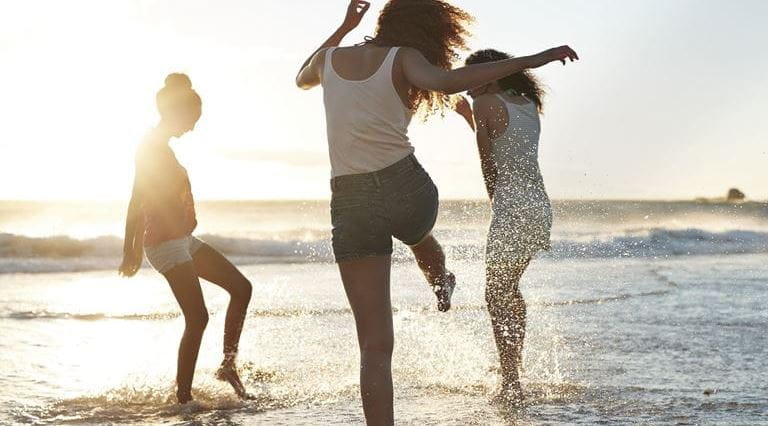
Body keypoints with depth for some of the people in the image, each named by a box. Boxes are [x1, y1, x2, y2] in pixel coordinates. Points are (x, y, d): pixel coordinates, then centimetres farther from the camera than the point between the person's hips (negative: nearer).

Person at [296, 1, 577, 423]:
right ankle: (442, 287, 70)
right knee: (420, 236, 40)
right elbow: (446, 81, -24)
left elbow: (302, 78, 35)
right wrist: (532, 60, -23)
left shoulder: (330, 58, 12)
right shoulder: (404, 59, -1)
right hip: (406, 187, -2)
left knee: (375, 345, 1)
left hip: (350, 203, 2)